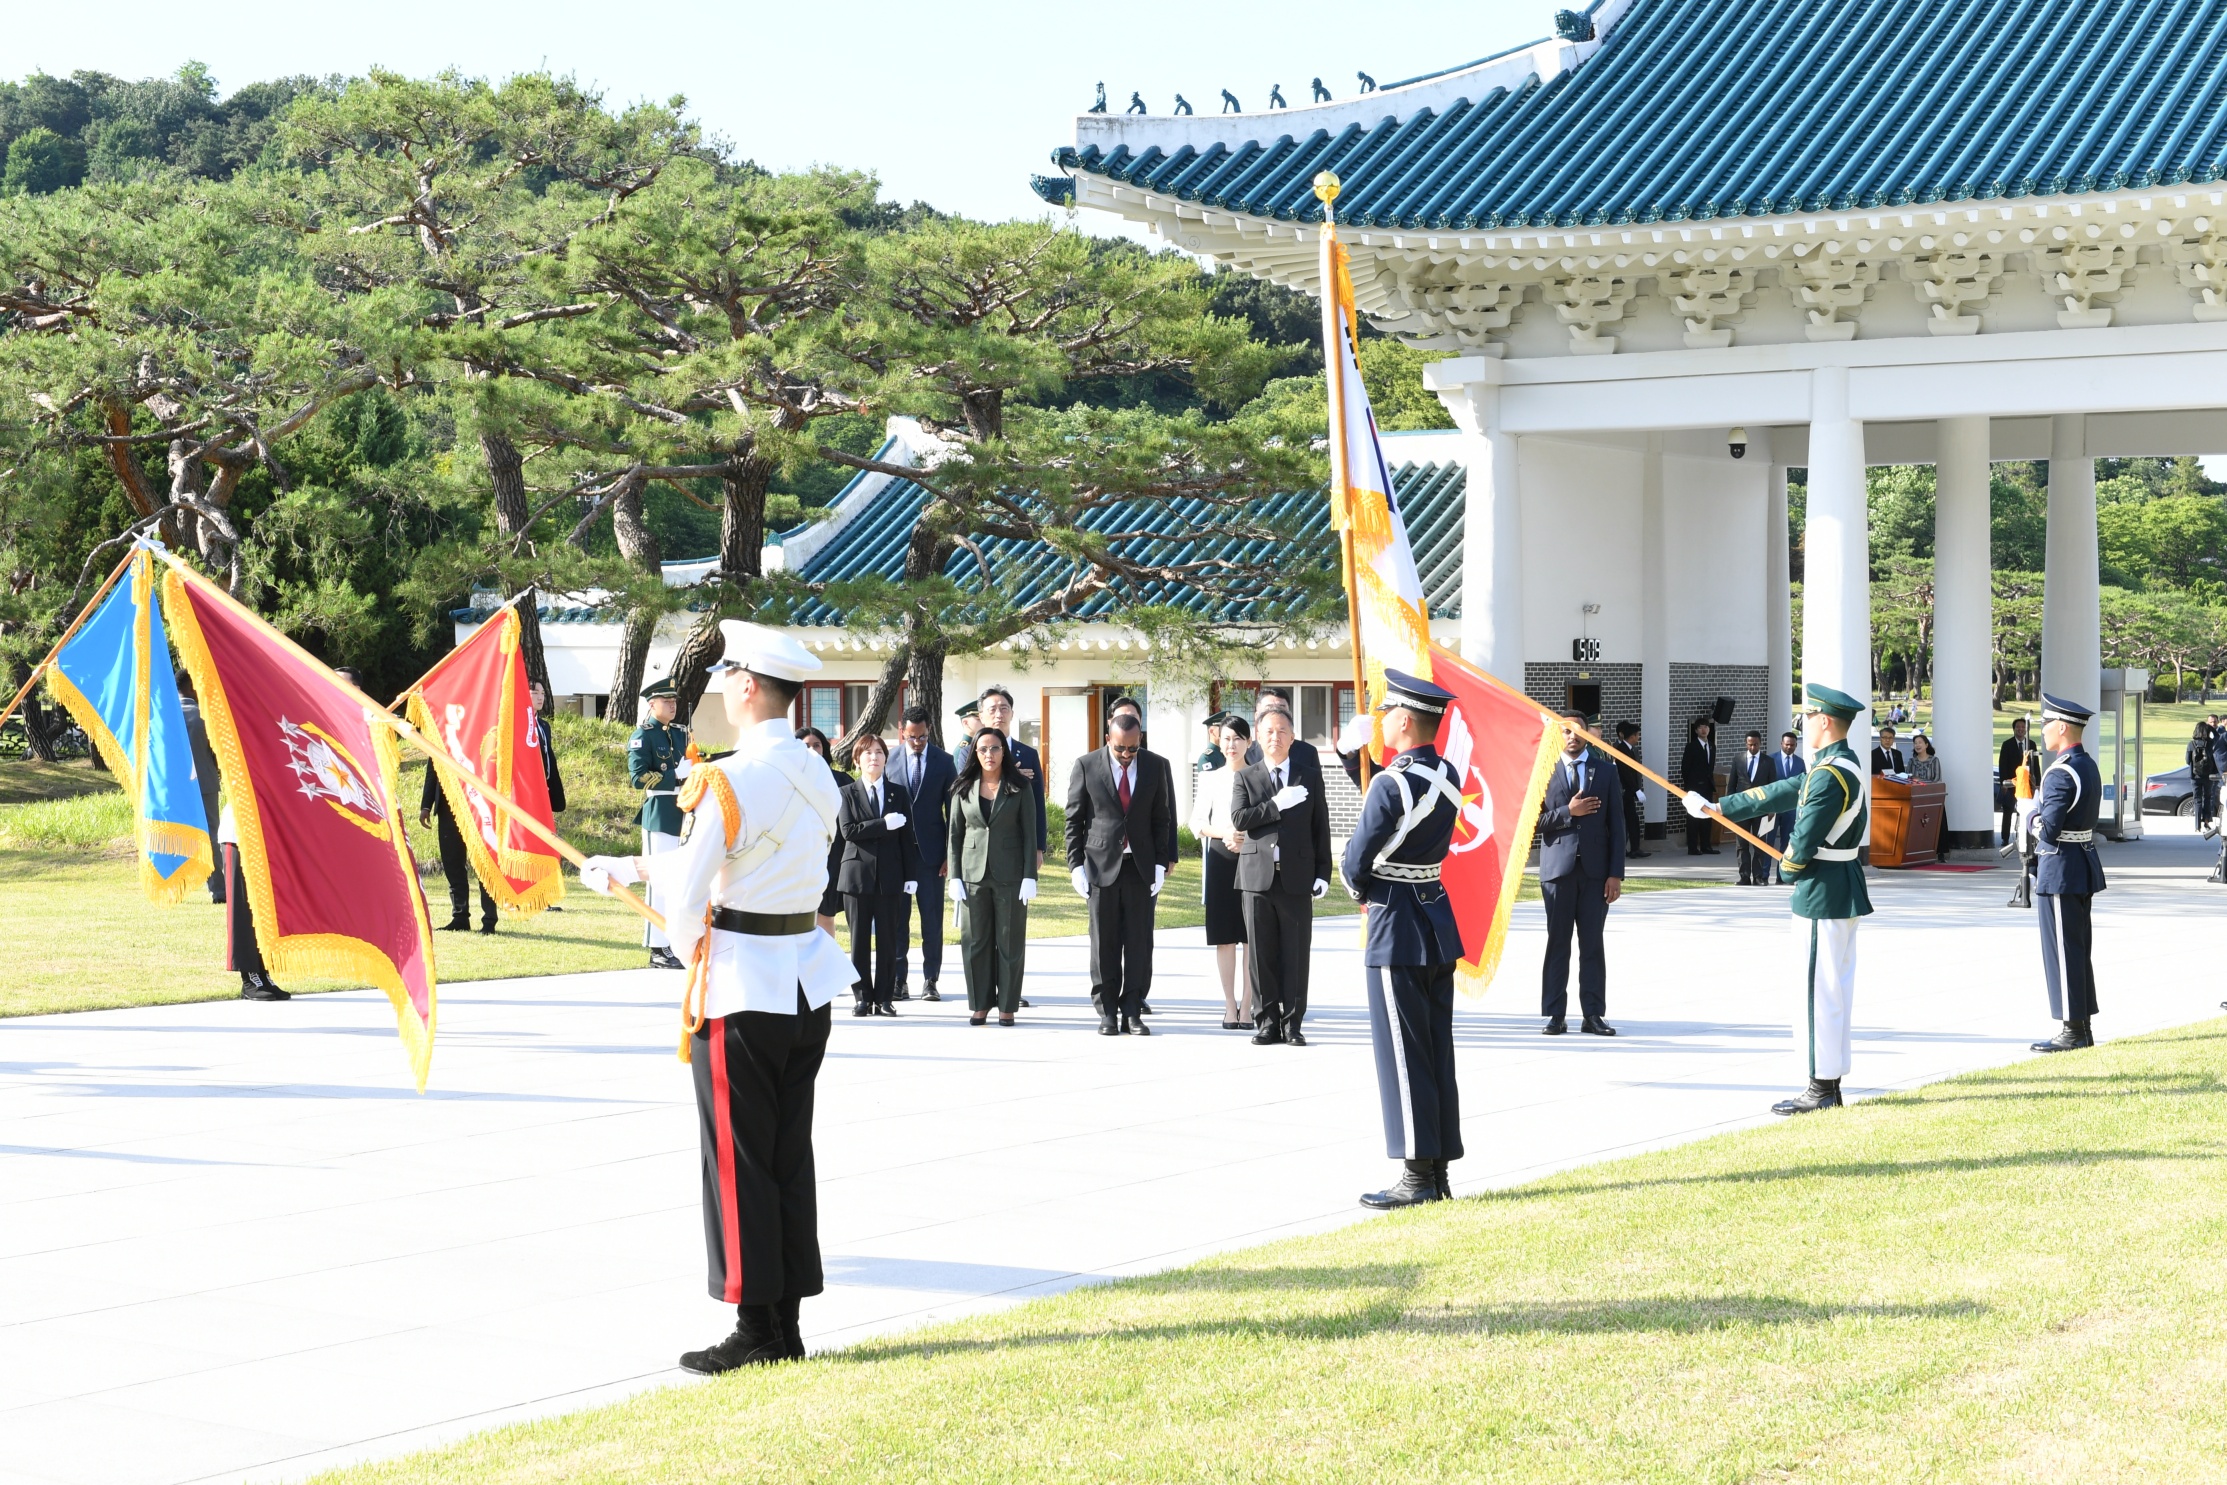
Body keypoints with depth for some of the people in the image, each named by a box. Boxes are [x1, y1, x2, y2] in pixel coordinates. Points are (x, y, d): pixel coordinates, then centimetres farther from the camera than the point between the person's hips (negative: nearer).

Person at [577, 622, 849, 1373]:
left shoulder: (732, 779, -17)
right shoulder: (817, 776, 8)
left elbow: (690, 886, -13)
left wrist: (689, 948, 10)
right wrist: (627, 867, 27)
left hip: (742, 984, -8)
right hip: (808, 978, 8)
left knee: (739, 1158, 0)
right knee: (792, 1154, 12)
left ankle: (758, 1331, 4)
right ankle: (788, 1323, 17)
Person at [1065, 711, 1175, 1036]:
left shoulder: (1152, 768, 5)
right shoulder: (1086, 766, -1)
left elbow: (1161, 820, 9)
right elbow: (1074, 819, 1)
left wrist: (1160, 863, 1)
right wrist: (1076, 865, -5)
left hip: (1140, 865, 1)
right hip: (1101, 863, -1)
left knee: (1139, 942, 0)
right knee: (1104, 943, 3)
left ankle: (1132, 1012, 6)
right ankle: (1106, 1012, 10)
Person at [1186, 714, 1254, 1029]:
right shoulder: (1209, 778, 11)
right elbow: (1197, 822, 6)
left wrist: (1249, 838, -14)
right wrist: (1224, 834, -12)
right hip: (1219, 858, 1)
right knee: (1224, 937, 1)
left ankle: (1246, 1006, 1)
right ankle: (1230, 1006, 7)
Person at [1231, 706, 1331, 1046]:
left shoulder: (1310, 776, 9)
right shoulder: (1246, 777, 8)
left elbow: (1321, 827, 7)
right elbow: (1239, 818, -7)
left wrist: (1323, 872, 0)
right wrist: (1277, 805, -16)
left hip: (1297, 876, 0)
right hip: (1258, 875, 0)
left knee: (1296, 954, 1)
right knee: (1261, 954, 3)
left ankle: (1293, 1024, 8)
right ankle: (1268, 1022, 10)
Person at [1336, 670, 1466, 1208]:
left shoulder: (1391, 785, -20)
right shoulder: (1448, 776, 5)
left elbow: (1354, 864, -14)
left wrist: (1361, 892, 8)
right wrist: (1356, 755, 23)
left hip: (1398, 928, -8)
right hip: (1439, 920, 8)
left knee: (1403, 1056, -3)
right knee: (1436, 1051, 11)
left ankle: (1417, 1177, -1)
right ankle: (1437, 1171, 15)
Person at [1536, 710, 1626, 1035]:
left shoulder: (1606, 771, 7)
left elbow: (1616, 825, 5)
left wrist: (1616, 873, -2)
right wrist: (1568, 812, -14)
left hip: (1595, 869, 1)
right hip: (1558, 868, -1)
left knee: (1593, 944, 3)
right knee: (1558, 942, 2)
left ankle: (1593, 1015, 5)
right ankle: (1555, 1015, 6)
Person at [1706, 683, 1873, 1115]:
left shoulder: (1831, 774, -20)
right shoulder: (1840, 765, 13)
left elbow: (1804, 839, -21)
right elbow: (1781, 793, 18)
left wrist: (1789, 868, 1)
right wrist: (1717, 806, 20)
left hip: (1823, 891, -10)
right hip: (1842, 892, 10)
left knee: (1820, 989, -5)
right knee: (1835, 987, 12)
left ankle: (1821, 1088, -1)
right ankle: (1829, 1083, 18)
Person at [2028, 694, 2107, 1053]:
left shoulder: (2061, 774, -20)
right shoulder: (2088, 766, 11)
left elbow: (2047, 829, -22)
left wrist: (2034, 811, -4)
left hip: (2060, 871, -10)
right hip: (2083, 865, 10)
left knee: (2063, 951, -4)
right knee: (2079, 949, 14)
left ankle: (2072, 1032, -1)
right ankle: (2083, 1028, 19)